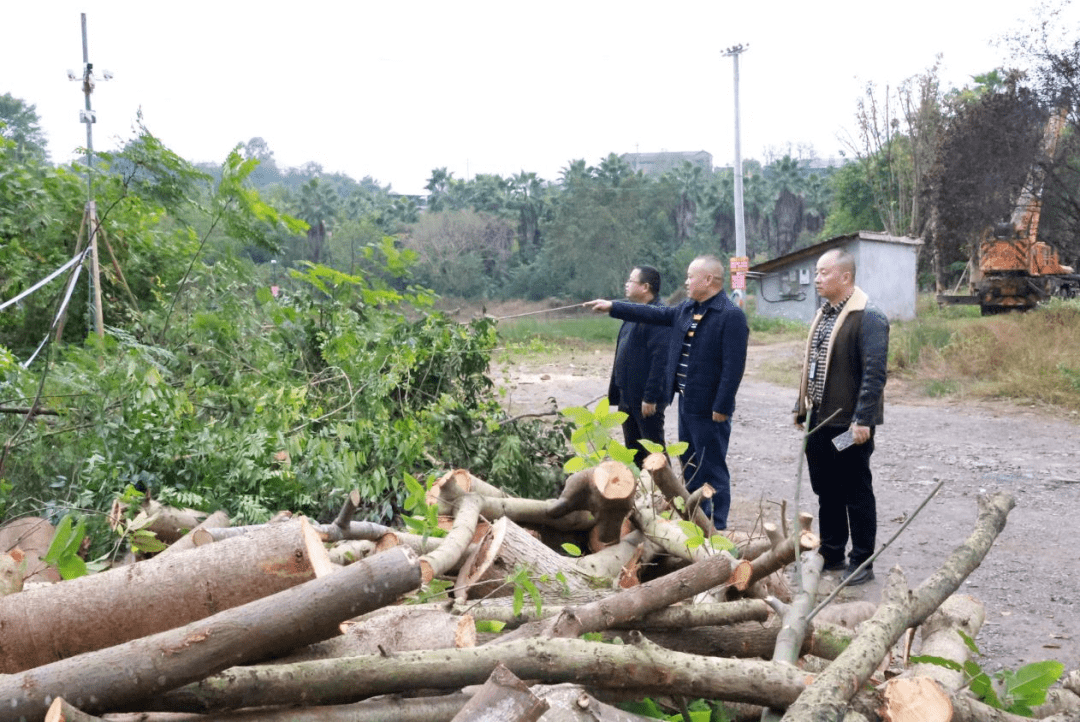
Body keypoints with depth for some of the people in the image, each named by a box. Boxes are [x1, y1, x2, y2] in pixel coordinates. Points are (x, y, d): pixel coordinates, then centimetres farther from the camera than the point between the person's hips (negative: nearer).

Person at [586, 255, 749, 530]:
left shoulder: (731, 316, -17)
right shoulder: (686, 309, 9)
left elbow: (733, 367, -20)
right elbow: (653, 314, 18)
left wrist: (721, 407, -21)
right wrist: (612, 307, 16)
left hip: (709, 407, -9)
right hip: (686, 401, 9)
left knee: (712, 469, 1)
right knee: (689, 465, 19)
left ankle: (716, 528, 11)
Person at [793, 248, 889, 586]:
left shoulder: (868, 317, -14)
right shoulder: (824, 314, 13)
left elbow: (874, 373, -19)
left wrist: (862, 419, -23)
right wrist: (802, 406, 15)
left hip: (850, 422, -8)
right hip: (819, 419, 8)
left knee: (856, 492, 4)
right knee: (826, 491, 16)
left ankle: (862, 563, 16)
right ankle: (831, 555, 29)